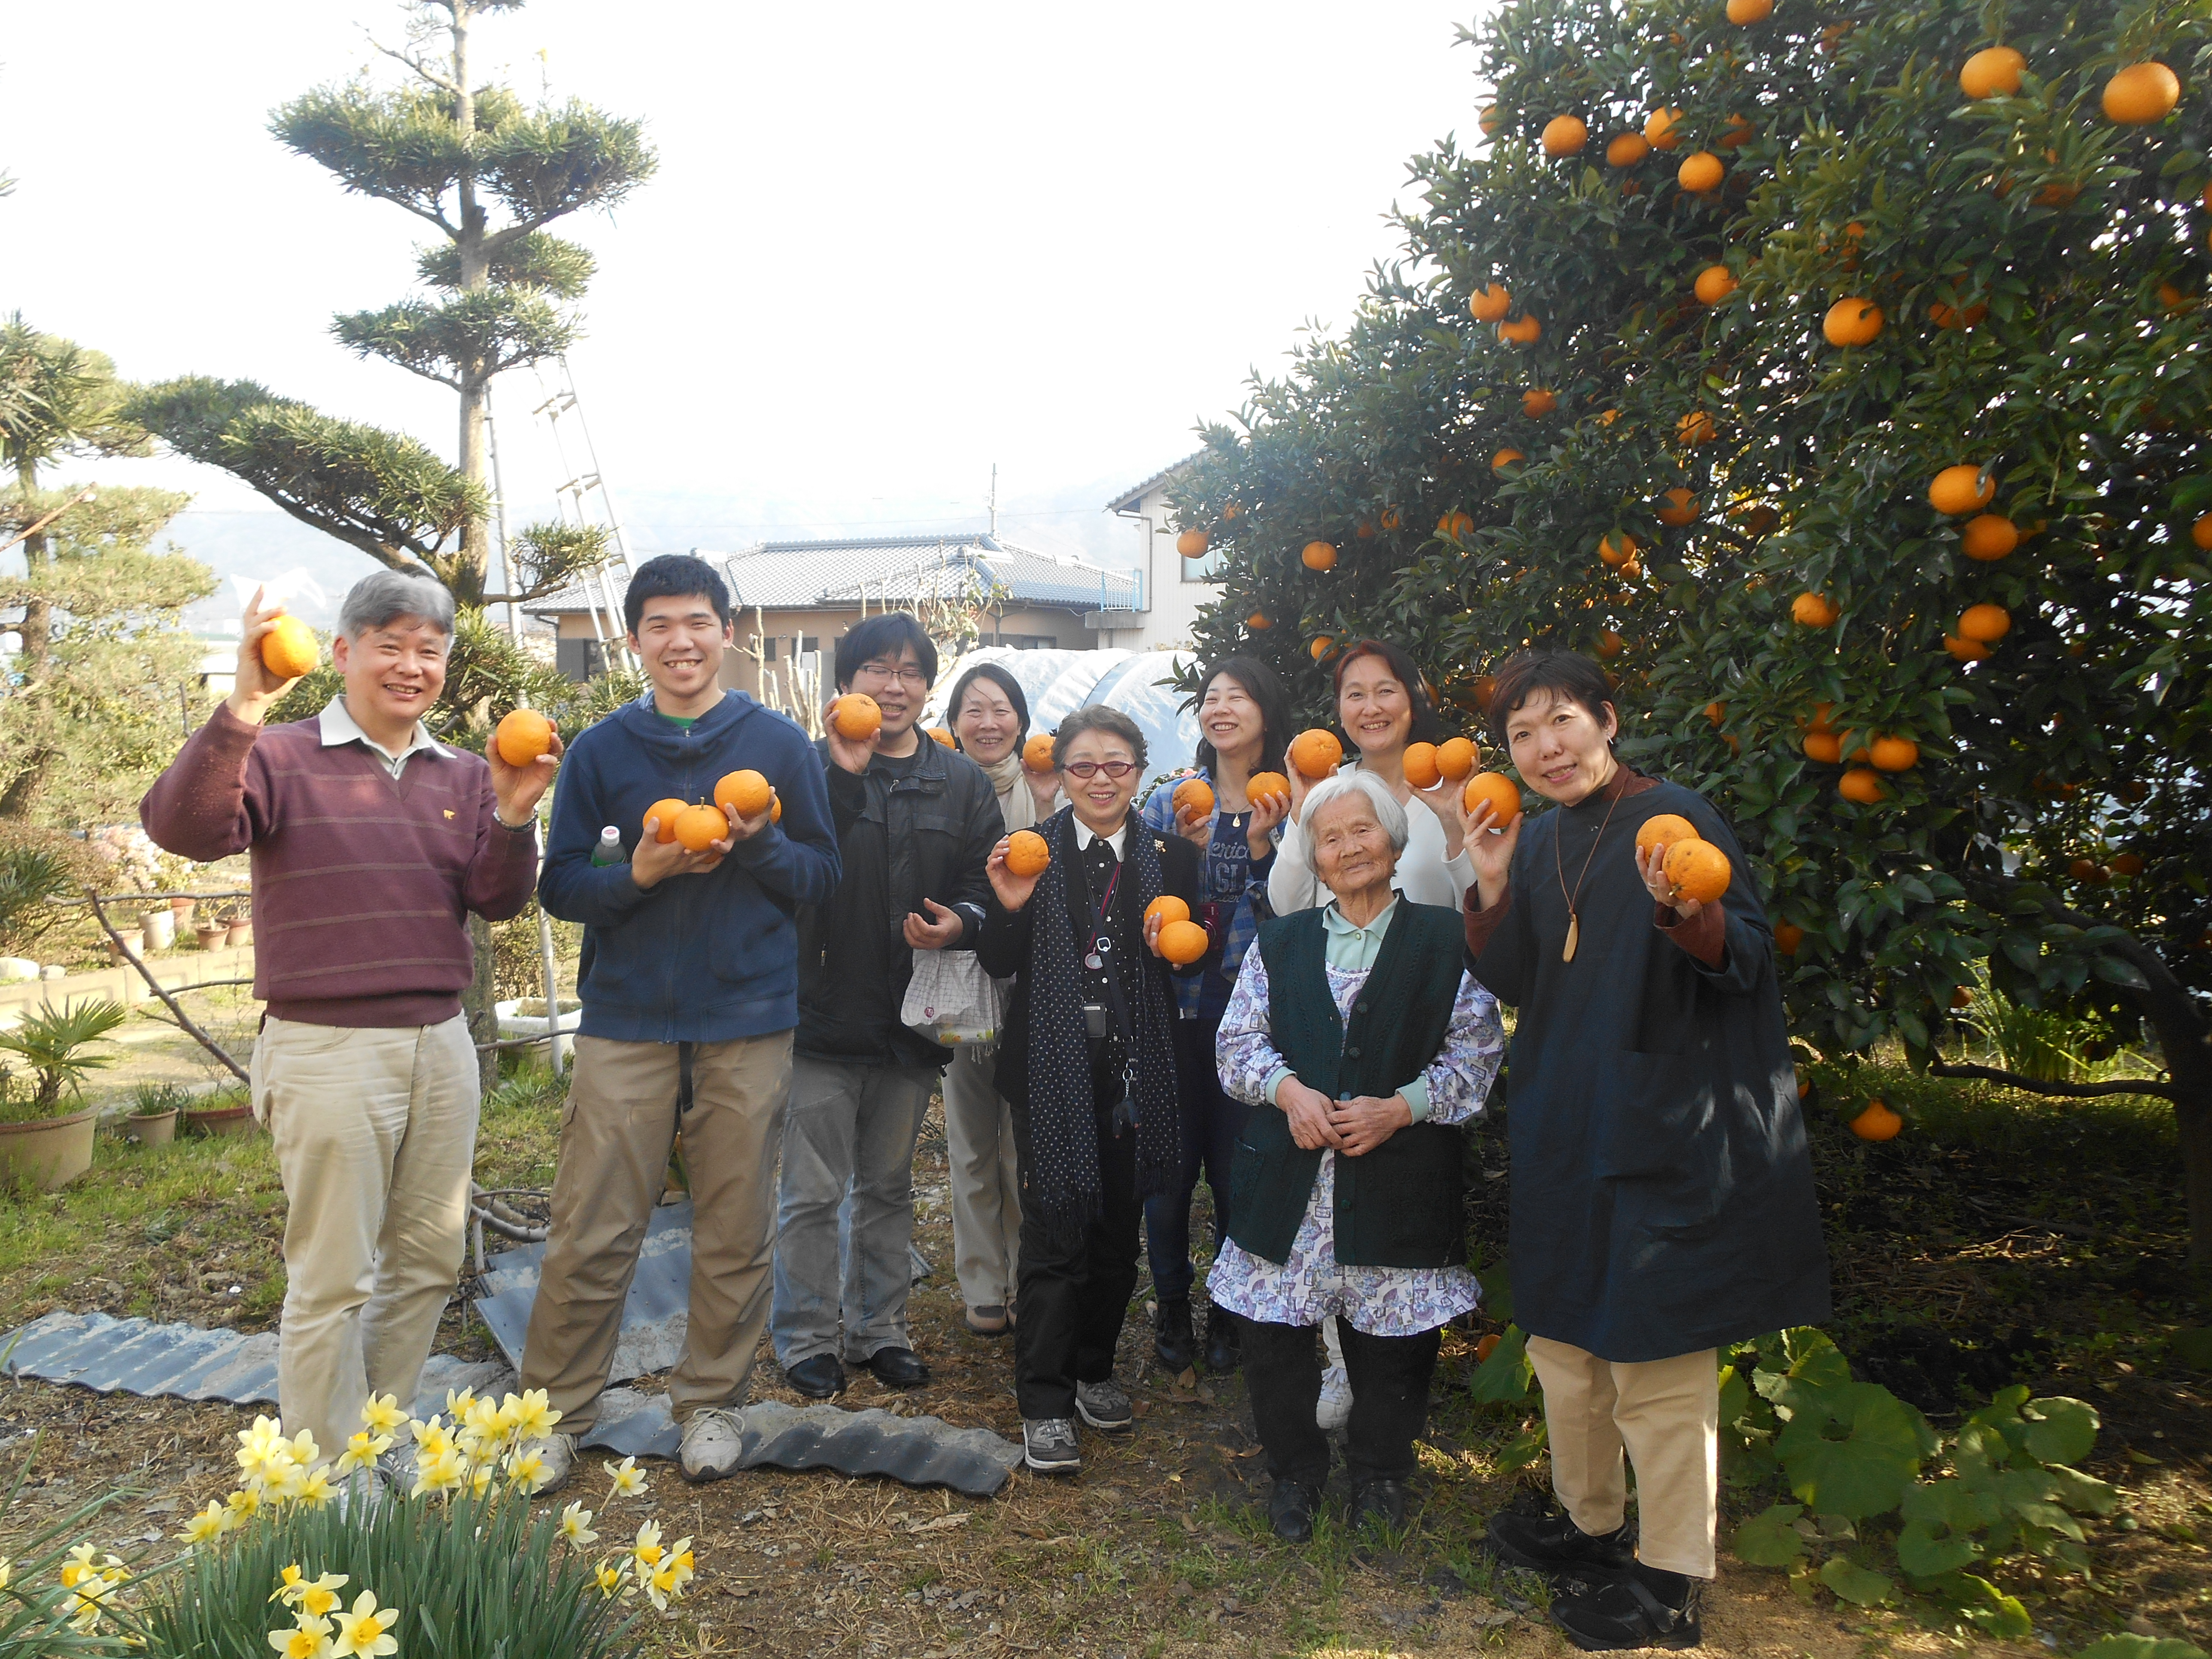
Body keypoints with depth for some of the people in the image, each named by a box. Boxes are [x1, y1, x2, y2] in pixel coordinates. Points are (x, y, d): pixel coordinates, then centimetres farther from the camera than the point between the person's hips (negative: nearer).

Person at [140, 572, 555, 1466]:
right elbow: (184, 829, -20)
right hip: (328, 1050, -5)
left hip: (441, 1046, 5)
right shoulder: (283, 756, -3)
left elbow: (497, 902, 4)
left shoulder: (462, 777, 11)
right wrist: (239, 715, -32)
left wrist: (512, 816, -13)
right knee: (333, 1279, 3)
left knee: (428, 1260, 14)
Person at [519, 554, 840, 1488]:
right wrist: (640, 872, -14)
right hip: (626, 1020, 0)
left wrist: (759, 843, -13)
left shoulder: (779, 744, 5)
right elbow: (560, 885, 4)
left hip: (749, 1024, 0)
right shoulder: (602, 750, 5)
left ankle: (712, 1402, 24)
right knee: (591, 1233, 1)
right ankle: (556, 1411, 17)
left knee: (735, 1233, 8)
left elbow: (822, 875, 6)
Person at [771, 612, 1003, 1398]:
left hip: (912, 1019, 3)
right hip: (823, 1010, -3)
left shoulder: (963, 783, 7)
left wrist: (959, 922, -16)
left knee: (889, 1186, 17)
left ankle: (880, 1328, 31)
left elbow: (985, 886, 5)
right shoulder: (814, 766, -4)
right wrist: (845, 777, -25)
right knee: (813, 1191, 4)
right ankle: (808, 1337, 21)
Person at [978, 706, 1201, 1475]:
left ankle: (1093, 1371, 33)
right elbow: (1000, 965, -1)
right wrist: (1009, 908, -19)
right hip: (1054, 1067, -3)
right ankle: (1044, 1405, 10)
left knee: (1120, 1229, 14)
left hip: (1136, 1068, 3)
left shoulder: (1169, 856, 4)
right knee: (1055, 1235, -3)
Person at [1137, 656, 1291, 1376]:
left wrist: (1262, 848, -15)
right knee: (1170, 1163, 5)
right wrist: (1185, 850, -13)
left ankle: (1229, 1315, 25)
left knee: (1238, 1167, 6)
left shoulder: (1291, 806, 2)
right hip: (1178, 1005, 1)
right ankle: (1172, 1306, 25)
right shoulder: (1172, 800, 5)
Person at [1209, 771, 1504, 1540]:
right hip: (1291, 1176, 2)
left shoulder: (1445, 940, 3)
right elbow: (1239, 1041, 9)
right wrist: (1290, 1091, -11)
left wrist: (1398, 1108, -13)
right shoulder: (1280, 942, 13)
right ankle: (1294, 1470, 27)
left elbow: (1477, 1052, 0)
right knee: (1273, 1331, 4)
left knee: (1391, 1334, 7)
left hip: (1401, 1179, -2)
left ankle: (1380, 1472, 31)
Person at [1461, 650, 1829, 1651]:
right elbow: (1511, 985, 10)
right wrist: (1492, 890, -6)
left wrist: (1681, 912, -36)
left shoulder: (1675, 817, -12)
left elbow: (1748, 959, -16)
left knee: (1654, 1361, 2)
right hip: (1564, 1135, 8)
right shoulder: (1540, 841, 8)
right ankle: (1592, 1528, 38)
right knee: (1562, 1337, 18)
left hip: (1663, 1136, -7)